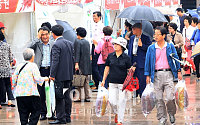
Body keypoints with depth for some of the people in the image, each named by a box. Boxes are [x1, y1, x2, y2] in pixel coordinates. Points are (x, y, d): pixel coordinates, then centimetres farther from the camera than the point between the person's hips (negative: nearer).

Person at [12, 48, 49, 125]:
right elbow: (38, 79, -11)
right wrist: (45, 79, 6)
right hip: (30, 93, -5)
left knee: (23, 113, 9)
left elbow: (14, 79, 12)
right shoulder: (33, 65, -4)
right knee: (36, 110, 4)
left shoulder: (19, 66, 11)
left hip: (19, 94, 5)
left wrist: (15, 84, 31)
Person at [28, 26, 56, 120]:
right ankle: (43, 113, 12)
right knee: (41, 93, 3)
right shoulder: (37, 43, 5)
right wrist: (38, 38, -13)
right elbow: (29, 48, -14)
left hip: (51, 70, 0)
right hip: (40, 70, 0)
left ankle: (52, 113, 8)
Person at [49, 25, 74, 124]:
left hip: (60, 75, -8)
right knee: (67, 96, 13)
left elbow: (55, 61, -18)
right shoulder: (70, 44, 10)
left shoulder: (56, 45, -15)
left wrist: (52, 75, -16)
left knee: (59, 97, -5)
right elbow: (73, 59, 14)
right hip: (69, 75, 8)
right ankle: (67, 117, 19)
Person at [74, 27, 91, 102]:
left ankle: (80, 97, -8)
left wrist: (76, 63, -21)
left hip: (80, 65, -7)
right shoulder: (87, 42, 12)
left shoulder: (77, 42, -10)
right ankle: (87, 97, 11)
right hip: (87, 65, 7)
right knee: (86, 81, 11)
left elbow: (77, 53, -17)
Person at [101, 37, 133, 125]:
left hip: (123, 83, -2)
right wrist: (103, 80, 12)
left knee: (122, 101, 0)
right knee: (112, 101, -5)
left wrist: (132, 70, -22)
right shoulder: (110, 56, 6)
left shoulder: (126, 58, -2)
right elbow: (107, 68, 13)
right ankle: (116, 113, 25)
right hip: (112, 82, 2)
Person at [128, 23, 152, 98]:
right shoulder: (132, 38, 16)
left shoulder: (146, 38, -3)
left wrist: (142, 45, -21)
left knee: (142, 78, -6)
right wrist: (129, 60, 15)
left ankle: (142, 94, 0)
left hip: (141, 61, -6)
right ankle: (135, 93, 17)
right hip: (133, 60, 6)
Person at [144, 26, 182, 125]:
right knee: (159, 98, 3)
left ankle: (171, 113, 19)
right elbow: (148, 62, 8)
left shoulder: (170, 46, 4)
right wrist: (147, 75, 3)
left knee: (170, 97, -8)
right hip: (156, 75, 1)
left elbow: (176, 58, 10)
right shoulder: (151, 48, 5)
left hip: (168, 73, -1)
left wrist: (178, 71, 6)